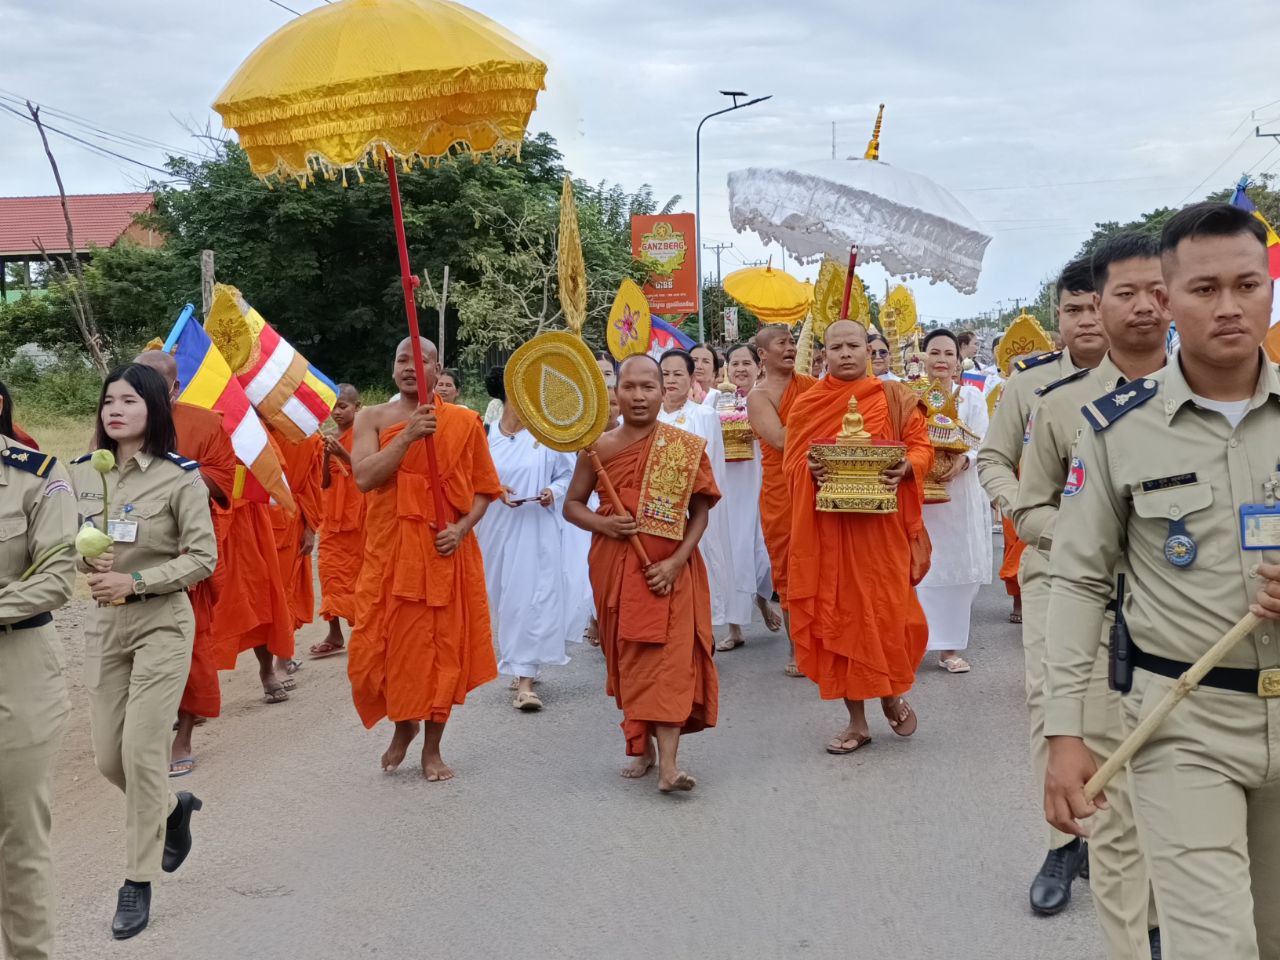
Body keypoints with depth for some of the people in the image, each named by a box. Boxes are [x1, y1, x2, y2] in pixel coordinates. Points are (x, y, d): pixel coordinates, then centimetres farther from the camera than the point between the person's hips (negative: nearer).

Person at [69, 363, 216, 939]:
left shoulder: (179, 477, -10)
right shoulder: (82, 474, 4)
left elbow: (203, 558, -9)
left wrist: (135, 580, -18)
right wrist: (88, 567, -9)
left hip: (162, 623, -5)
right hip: (103, 624, 5)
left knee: (141, 752, -7)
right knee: (108, 758, 8)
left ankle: (138, 883, 9)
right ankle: (173, 807, 40)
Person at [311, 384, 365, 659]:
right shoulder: (329, 439, 10)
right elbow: (325, 482, 7)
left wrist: (344, 454, -22)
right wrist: (327, 456, -10)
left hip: (358, 510, -5)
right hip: (332, 513, 5)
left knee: (356, 569, -1)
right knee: (330, 569, 0)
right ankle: (335, 634, 4)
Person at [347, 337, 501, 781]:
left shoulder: (464, 421, 3)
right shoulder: (373, 418, 3)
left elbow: (485, 489, 6)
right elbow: (364, 478, -12)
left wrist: (462, 528, -11)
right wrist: (408, 435, -20)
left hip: (446, 552, 0)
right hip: (389, 550, 1)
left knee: (442, 647, 4)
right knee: (387, 646, 3)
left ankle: (432, 748, 20)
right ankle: (403, 726, 32)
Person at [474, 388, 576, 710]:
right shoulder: (486, 437, 2)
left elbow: (568, 474, 6)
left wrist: (553, 491, -13)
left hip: (535, 529, -2)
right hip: (496, 528, 3)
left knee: (531, 599, -9)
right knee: (502, 599, 10)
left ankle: (525, 681, -9)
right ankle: (525, 667, 29)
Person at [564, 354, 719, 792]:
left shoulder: (687, 448, -3)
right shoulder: (600, 448, 1)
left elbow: (700, 512, -2)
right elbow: (572, 505, 8)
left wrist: (676, 561, -14)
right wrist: (602, 523, -13)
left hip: (669, 568, -2)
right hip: (615, 566, 2)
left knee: (670, 655, -10)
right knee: (628, 657, 9)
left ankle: (668, 763, -13)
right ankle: (641, 746, 26)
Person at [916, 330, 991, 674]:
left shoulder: (972, 397, 5)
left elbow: (981, 443, -4)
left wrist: (962, 461, -24)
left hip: (960, 492, 1)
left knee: (958, 567, 1)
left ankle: (950, 645, 9)